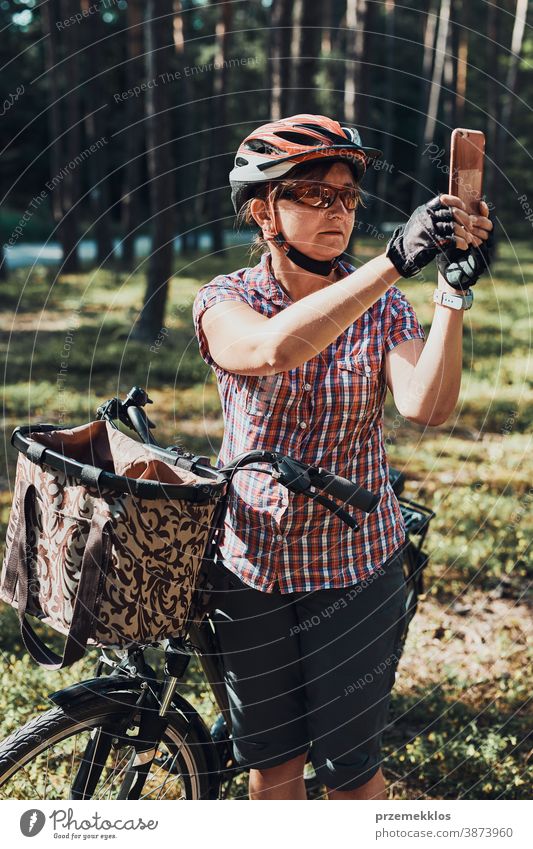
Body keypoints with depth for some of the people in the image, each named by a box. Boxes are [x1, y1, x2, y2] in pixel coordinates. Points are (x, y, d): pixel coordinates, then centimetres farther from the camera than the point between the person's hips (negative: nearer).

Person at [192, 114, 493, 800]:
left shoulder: (383, 308, -5)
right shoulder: (224, 301, -10)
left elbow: (425, 406, -23)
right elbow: (272, 348, -35)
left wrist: (455, 291, -33)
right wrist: (396, 261, -43)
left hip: (357, 567, 0)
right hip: (253, 566, 0)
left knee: (350, 764, 7)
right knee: (270, 754, 16)